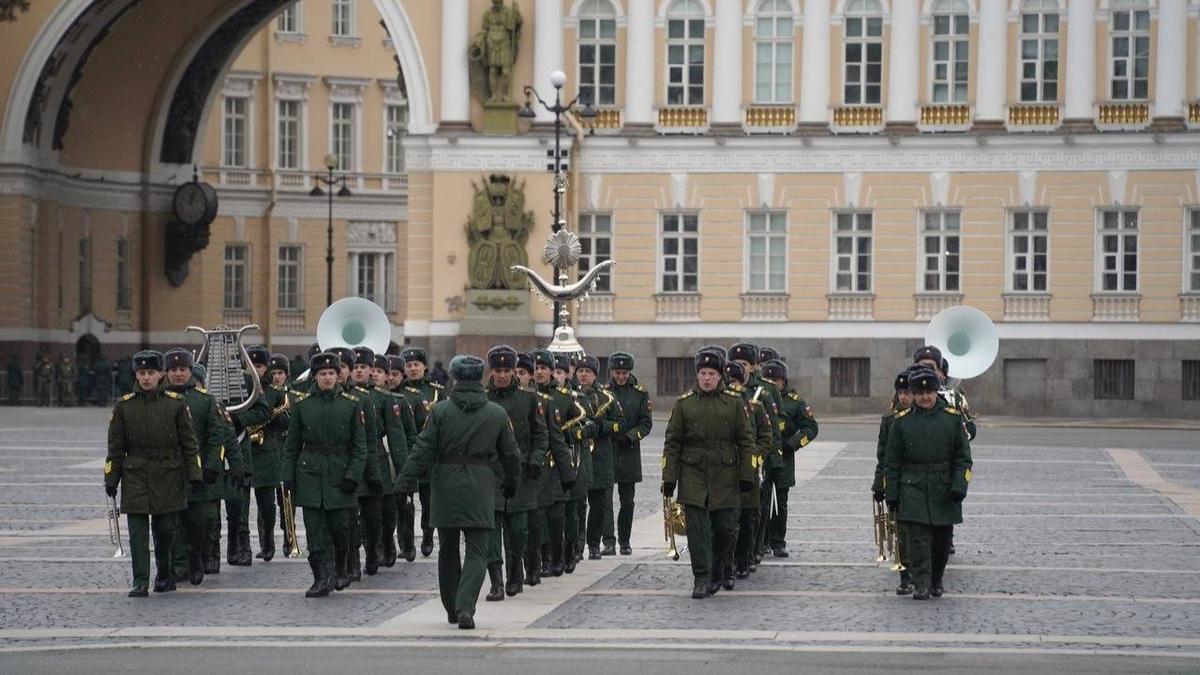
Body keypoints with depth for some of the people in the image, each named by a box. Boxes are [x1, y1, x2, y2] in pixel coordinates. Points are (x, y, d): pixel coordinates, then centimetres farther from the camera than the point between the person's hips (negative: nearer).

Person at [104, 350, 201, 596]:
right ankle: (140, 582, -4)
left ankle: (165, 575, 25)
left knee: (166, 530, 5)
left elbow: (189, 443, 5)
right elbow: (115, 447, 7)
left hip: (168, 477, 0)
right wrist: (111, 479, 3)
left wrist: (195, 475, 1)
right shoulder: (124, 406, 3)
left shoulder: (176, 403, 2)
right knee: (138, 532, -5)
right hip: (136, 477, 0)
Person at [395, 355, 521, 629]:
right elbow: (511, 454, 9)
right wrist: (511, 483, 23)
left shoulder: (440, 411, -3)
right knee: (477, 551, -1)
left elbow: (423, 450, -7)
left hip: (446, 487, 0)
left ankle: (452, 609, 22)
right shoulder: (497, 414, 2)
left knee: (448, 550, 14)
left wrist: (407, 481, -4)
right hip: (481, 489, 0)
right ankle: (465, 608, -17)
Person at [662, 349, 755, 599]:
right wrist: (669, 478, -1)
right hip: (693, 474, 0)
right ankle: (701, 580, -2)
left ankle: (718, 572, 22)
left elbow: (746, 441, 7)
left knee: (725, 528, 2)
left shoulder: (734, 403, 5)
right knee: (697, 528, -6)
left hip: (725, 477, 0)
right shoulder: (684, 403, 4)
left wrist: (747, 475, 1)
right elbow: (672, 443, 6)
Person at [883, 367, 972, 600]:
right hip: (913, 488, -1)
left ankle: (936, 582, 24)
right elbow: (892, 461, 6)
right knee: (918, 537, -9)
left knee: (942, 538, 8)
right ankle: (921, 585, -9)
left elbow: (963, 457, 3)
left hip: (944, 489, 1)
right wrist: (891, 494, 1)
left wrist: (959, 486, -8)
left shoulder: (953, 417, 3)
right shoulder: (902, 420, 4)